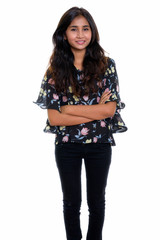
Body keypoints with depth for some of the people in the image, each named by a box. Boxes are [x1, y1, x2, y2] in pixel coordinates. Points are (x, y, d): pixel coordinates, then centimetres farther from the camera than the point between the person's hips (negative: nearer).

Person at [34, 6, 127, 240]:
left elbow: (110, 109, -13)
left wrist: (70, 109, -15)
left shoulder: (106, 64, -6)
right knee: (71, 202, 16)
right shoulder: (55, 69, -5)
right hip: (67, 144, 0)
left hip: (99, 144, 0)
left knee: (97, 201, 16)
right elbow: (54, 117, -12)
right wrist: (95, 111, -16)